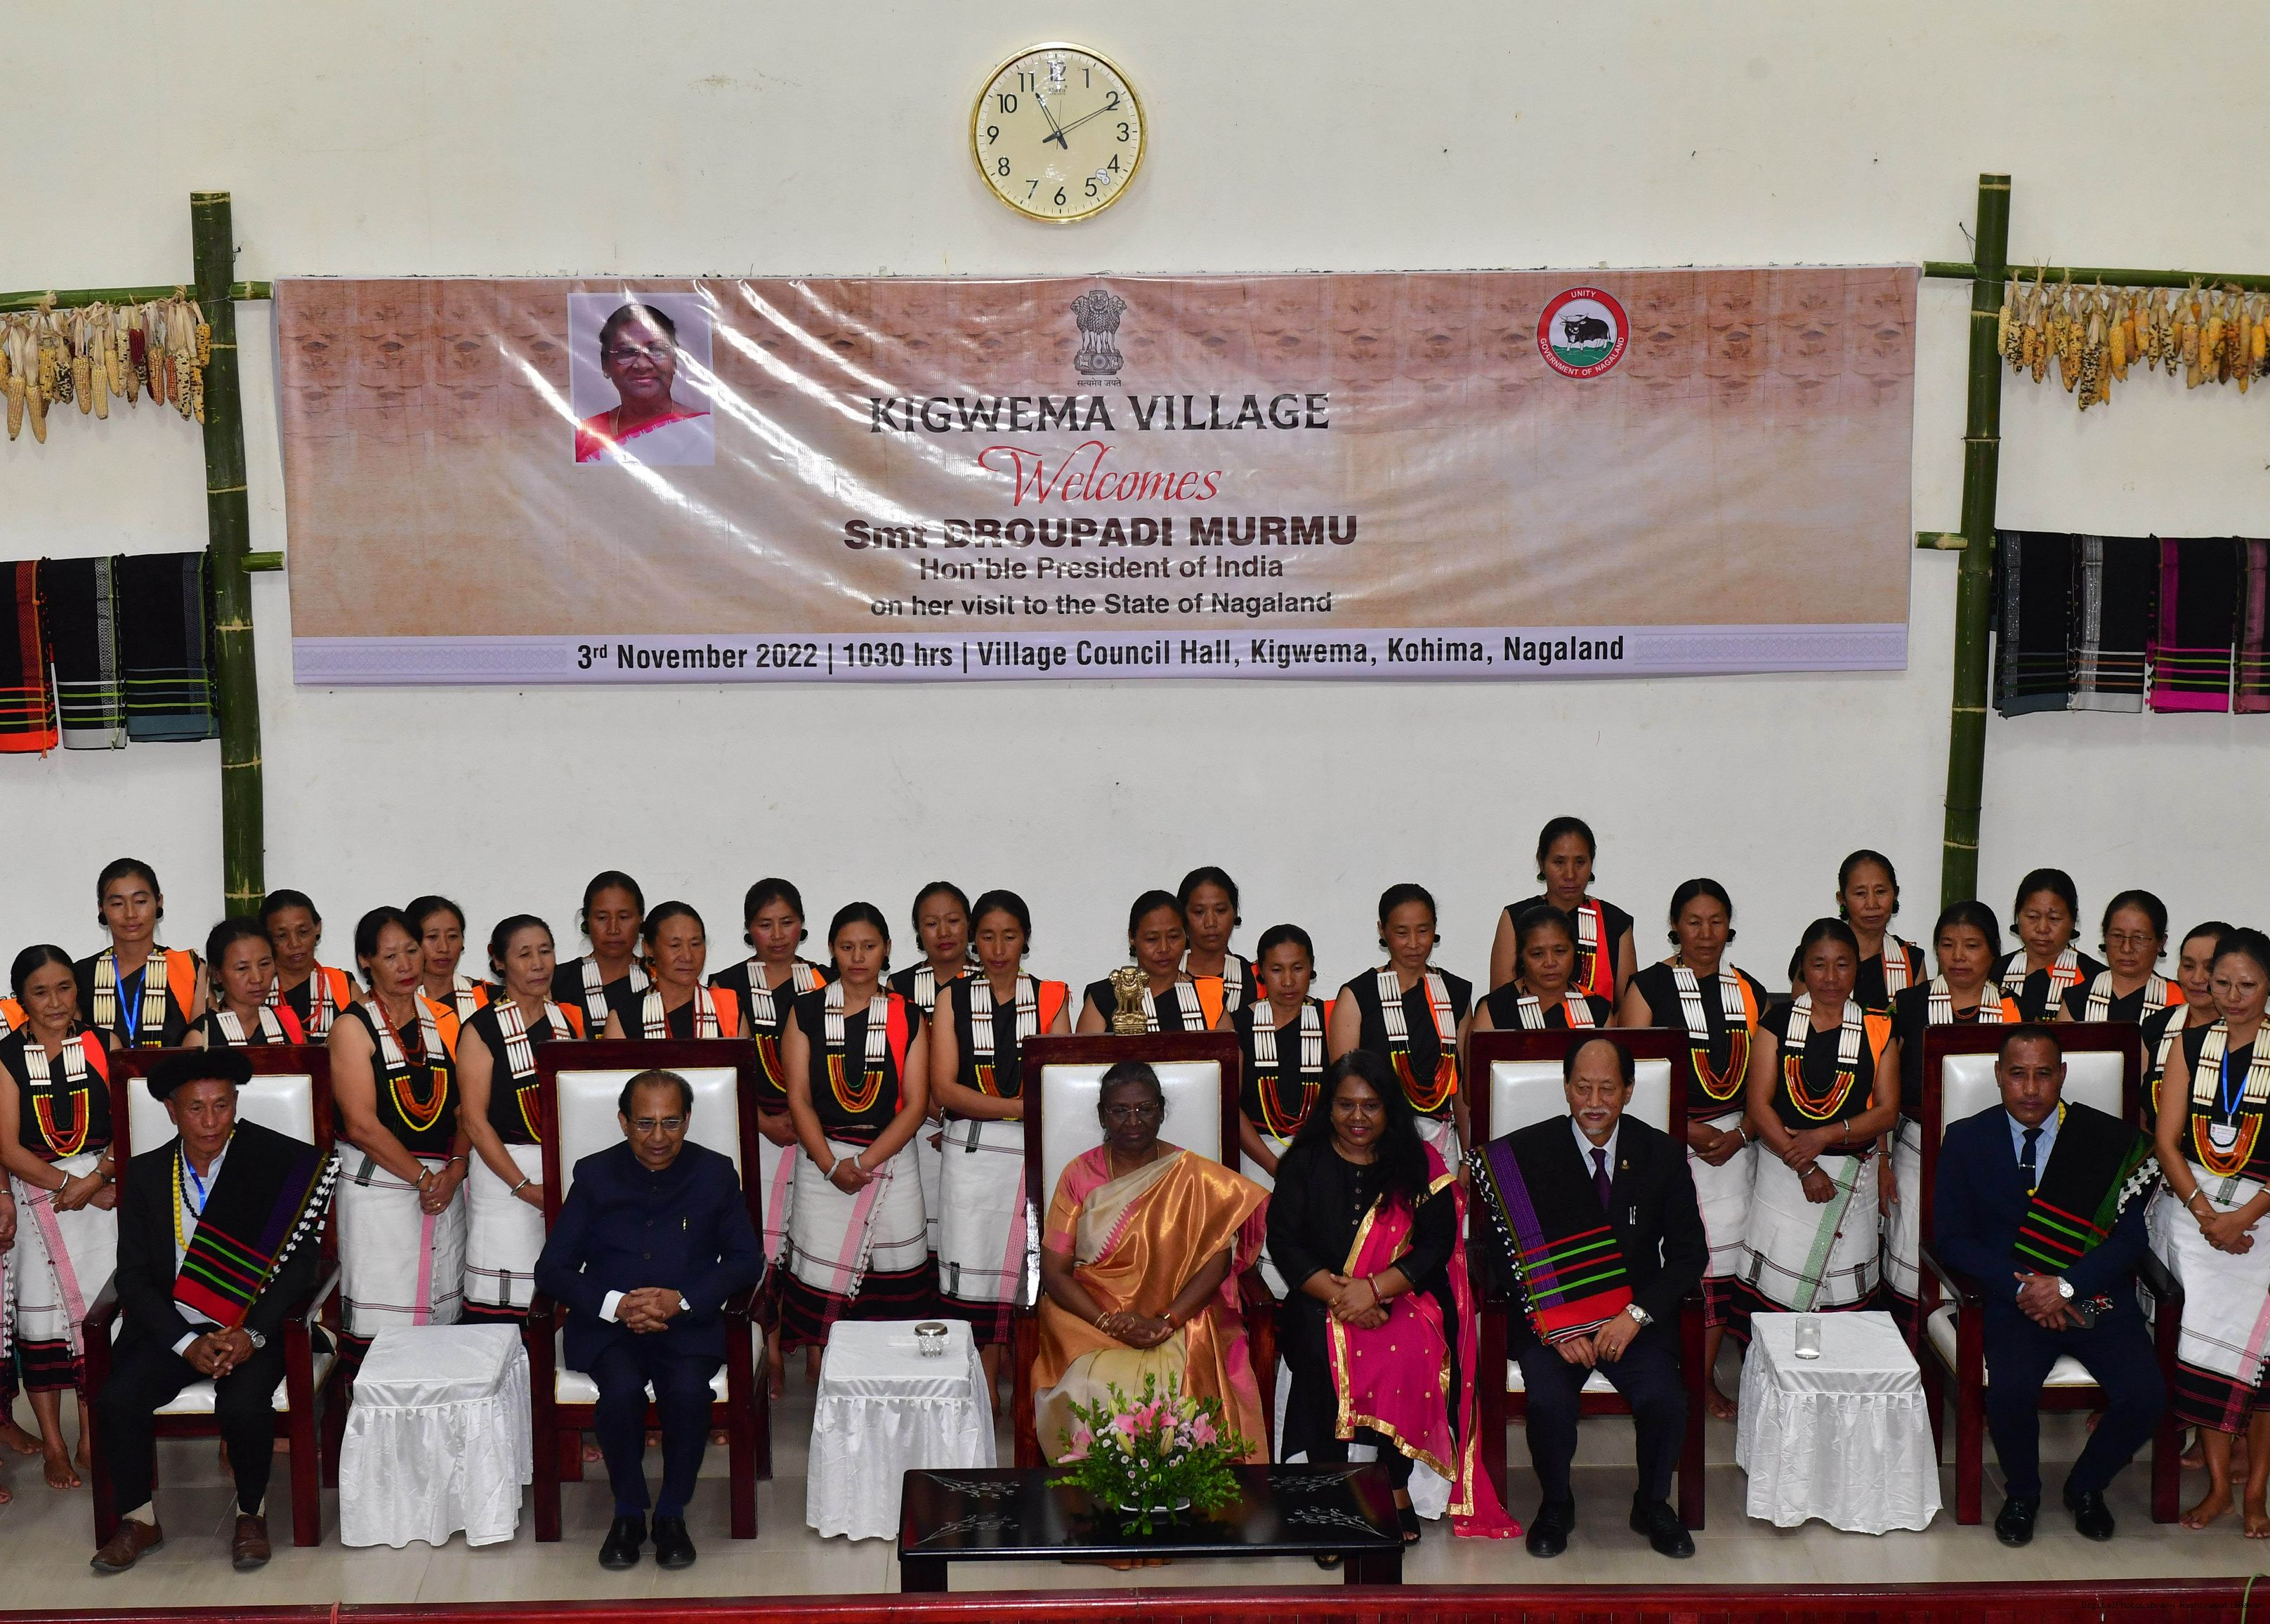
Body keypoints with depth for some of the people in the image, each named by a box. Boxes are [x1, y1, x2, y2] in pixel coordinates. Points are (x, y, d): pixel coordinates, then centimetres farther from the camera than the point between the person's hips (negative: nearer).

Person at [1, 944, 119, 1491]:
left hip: (102, 1193, 0)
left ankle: (91, 1437, 6)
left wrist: (95, 1180, -14)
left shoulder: (104, 1047, 4)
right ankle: (52, 1443, 11)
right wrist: (67, 1185, -12)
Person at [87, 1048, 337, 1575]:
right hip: (173, 1328, 3)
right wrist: (188, 1343, -13)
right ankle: (138, 1520, 3)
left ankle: (252, 1514, -1)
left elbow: (301, 1261, -6)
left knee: (243, 1404, -29)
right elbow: (134, 1276, 1)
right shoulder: (145, 1174, 4)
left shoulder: (275, 1163, -5)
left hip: (254, 1327, -3)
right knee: (117, 1401, -21)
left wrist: (251, 1334, -19)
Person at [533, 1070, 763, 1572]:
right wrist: (615, 1304, -16)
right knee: (622, 1389, -31)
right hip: (607, 1325, 0)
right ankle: (628, 1512, -6)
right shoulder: (594, 1174, 4)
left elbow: (746, 1262, 3)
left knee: (688, 1389, -31)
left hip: (688, 1323, 0)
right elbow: (552, 1269, 2)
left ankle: (672, 1512, -6)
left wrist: (683, 1300, -14)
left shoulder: (716, 1173, 4)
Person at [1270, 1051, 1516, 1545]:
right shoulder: (1305, 1161, 6)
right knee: (1322, 1353, -31)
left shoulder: (1420, 1164, 5)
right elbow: (1284, 1241, -2)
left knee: (1410, 1353, -32)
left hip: (1401, 1296, 0)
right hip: (1320, 1297, 0)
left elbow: (1437, 1245, -3)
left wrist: (1373, 1289, -18)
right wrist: (1340, 1296, -17)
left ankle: (1397, 1485, -15)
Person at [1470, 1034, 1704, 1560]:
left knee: (1664, 1401, -25)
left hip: (1635, 1316, 1)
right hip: (1550, 1314, -1)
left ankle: (1652, 1505, 7)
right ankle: (1556, 1505, 4)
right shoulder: (1526, 1152, -4)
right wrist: (1553, 1326, -14)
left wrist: (1636, 1315, -12)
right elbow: (1500, 1251, -2)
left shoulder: (1661, 1155, 2)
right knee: (1549, 1402, -28)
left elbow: (1690, 1253, 3)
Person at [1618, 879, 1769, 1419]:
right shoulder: (1649, 986, 1)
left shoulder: (1751, 993, 11)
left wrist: (1741, 1134, -3)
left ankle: (1705, 1375, 14)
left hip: (1731, 1139, 3)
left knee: (1720, 1257, 3)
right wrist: (1687, 1130, -10)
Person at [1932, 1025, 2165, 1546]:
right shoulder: (1966, 1141, 3)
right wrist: (2021, 1288, -14)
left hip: (2095, 1294, 1)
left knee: (2144, 1396, -22)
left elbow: (2130, 1238, -2)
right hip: (2012, 1298, -1)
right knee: (2011, 1392, -28)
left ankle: (2086, 1485, 10)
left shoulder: (2111, 1139, 1)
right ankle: (2021, 1493, 5)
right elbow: (1952, 1237, 0)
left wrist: (2067, 1286, -17)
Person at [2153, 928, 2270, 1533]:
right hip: (2195, 1208, 2)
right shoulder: (2190, 1046, 8)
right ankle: (2217, 1485, 6)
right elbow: (2167, 1141, 5)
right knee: (2198, 1345, -5)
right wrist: (2206, 1213, -7)